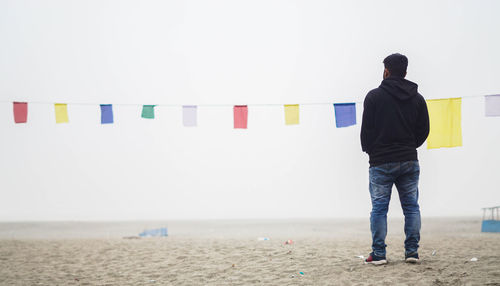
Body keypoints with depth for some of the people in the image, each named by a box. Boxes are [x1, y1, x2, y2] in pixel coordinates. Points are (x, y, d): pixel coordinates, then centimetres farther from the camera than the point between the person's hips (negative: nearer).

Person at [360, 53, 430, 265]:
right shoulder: (417, 98, 7)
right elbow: (424, 130, 8)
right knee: (411, 206, 8)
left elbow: (367, 129, -4)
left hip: (381, 162, -3)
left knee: (379, 208, 0)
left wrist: (369, 151, 12)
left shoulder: (374, 96, -5)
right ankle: (412, 251, 5)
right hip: (409, 161, 3)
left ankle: (378, 254, -2)